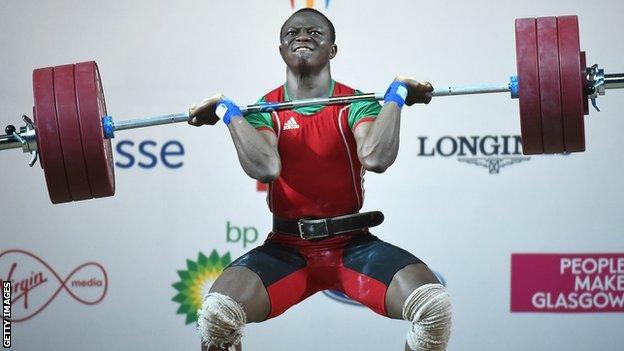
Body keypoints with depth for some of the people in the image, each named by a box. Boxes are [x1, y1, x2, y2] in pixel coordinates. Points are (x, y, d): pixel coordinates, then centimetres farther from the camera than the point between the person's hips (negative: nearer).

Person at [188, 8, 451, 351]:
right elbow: (264, 167, -19)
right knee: (217, 311, -29)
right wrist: (228, 111, -10)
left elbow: (376, 157, -21)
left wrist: (396, 95, -11)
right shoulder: (265, 109, 3)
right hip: (286, 248, 0)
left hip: (353, 244, 0)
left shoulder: (356, 103, 1)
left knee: (434, 304, -27)